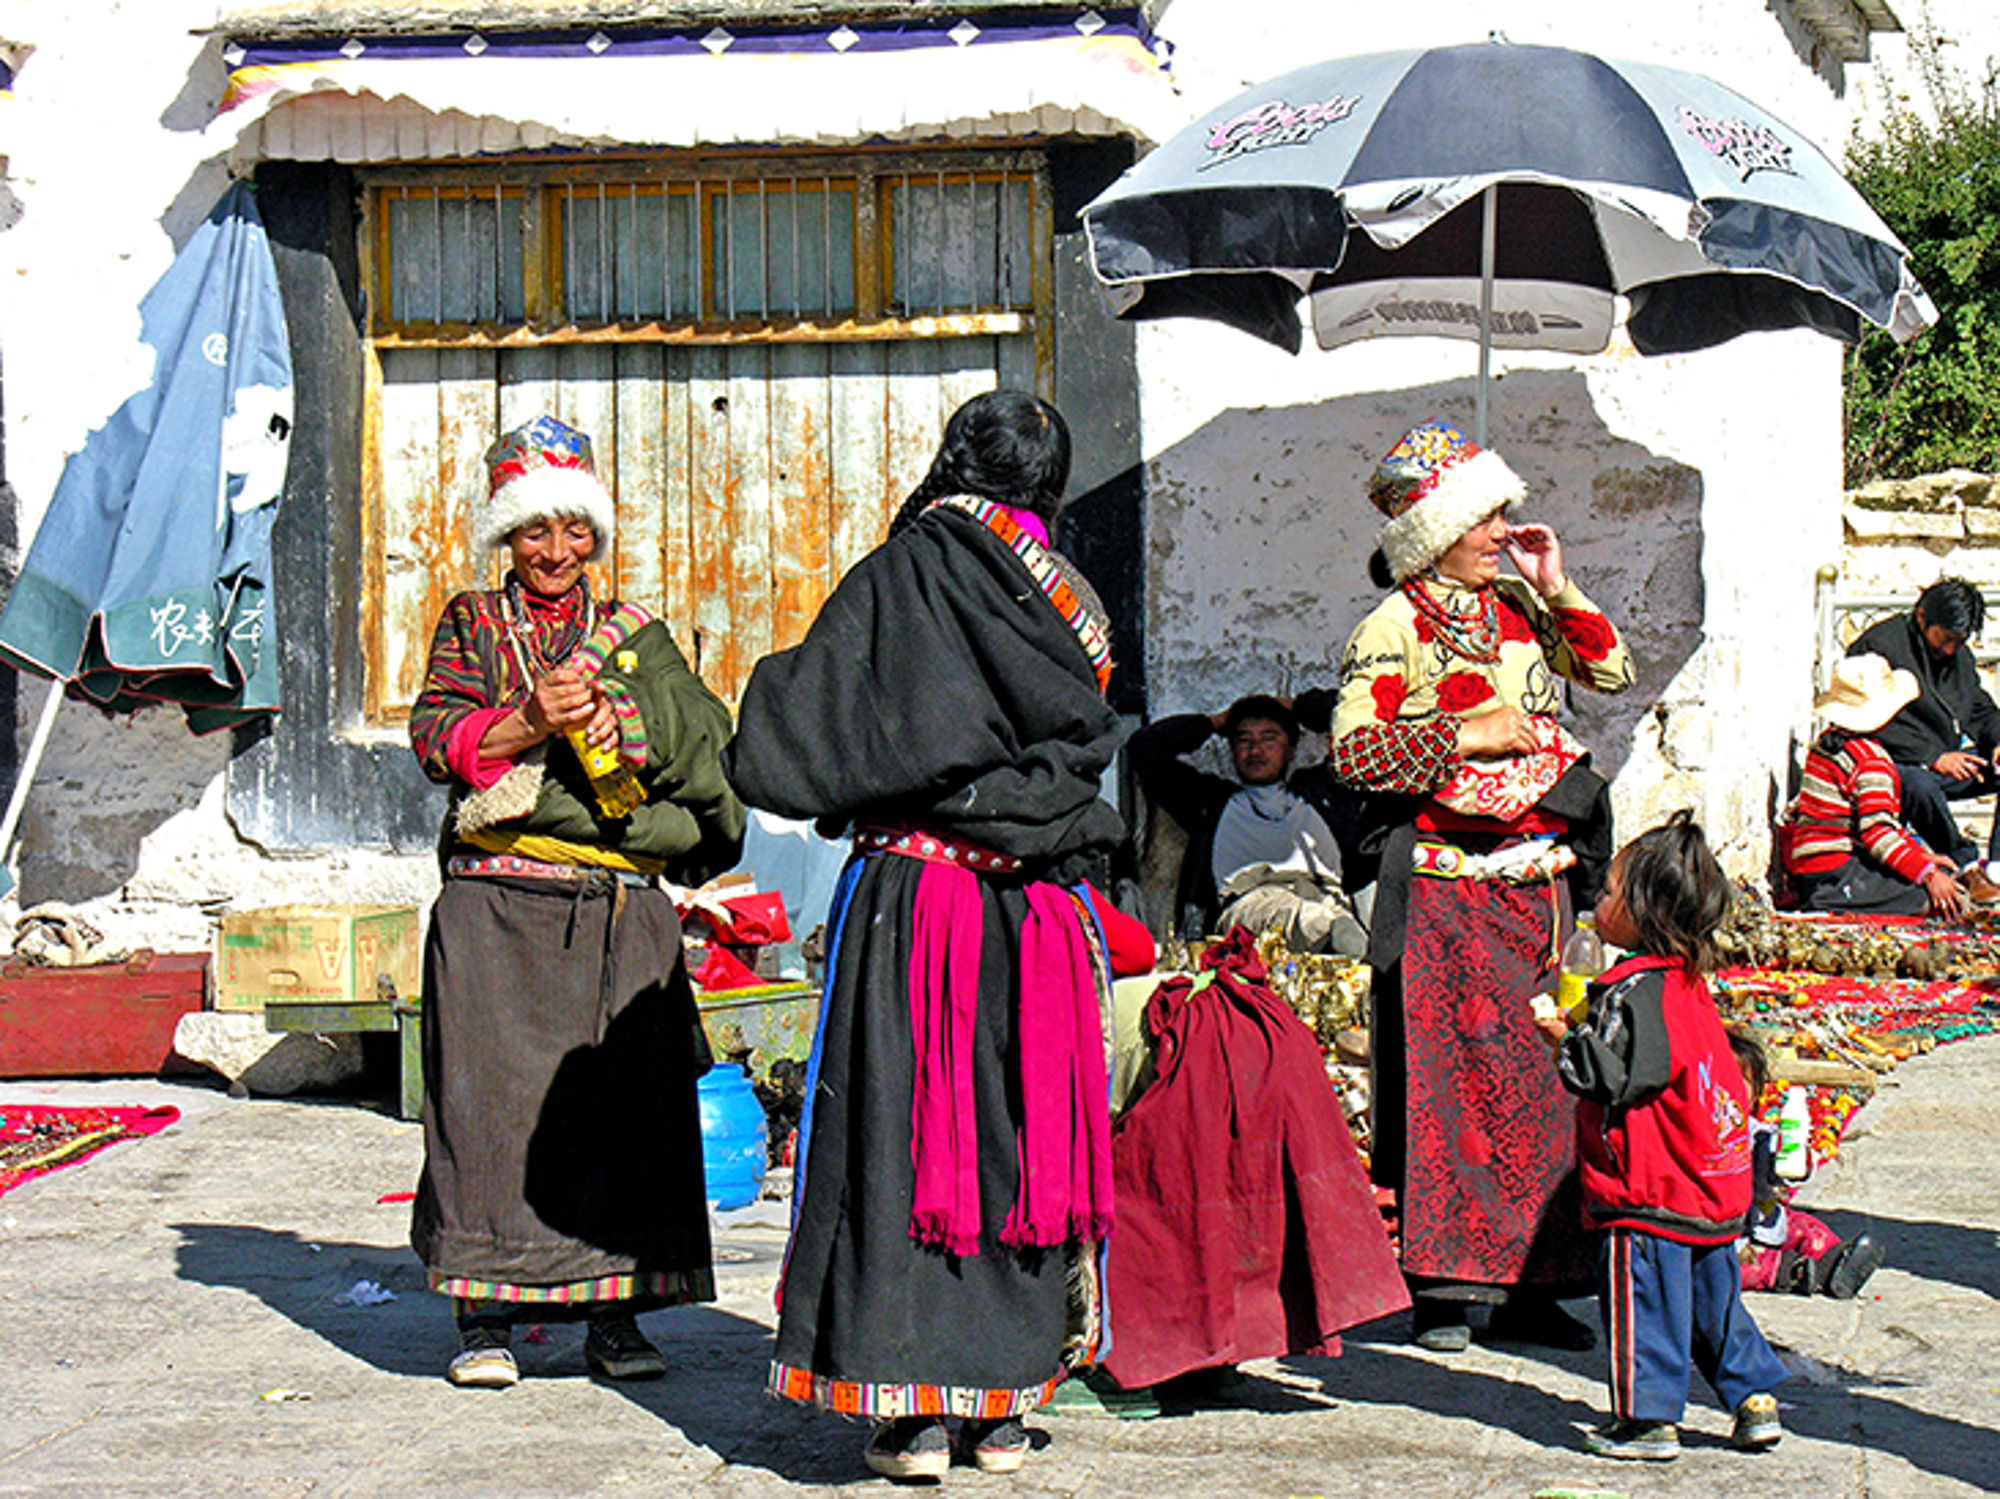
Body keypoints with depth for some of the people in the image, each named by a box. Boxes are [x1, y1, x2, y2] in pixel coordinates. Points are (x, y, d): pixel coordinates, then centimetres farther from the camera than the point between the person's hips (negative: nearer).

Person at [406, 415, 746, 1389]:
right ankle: (484, 1314, 2)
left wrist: (610, 723, -11)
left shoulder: (635, 636, 16)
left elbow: (701, 747, 6)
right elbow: (436, 734, -1)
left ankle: (615, 1314, 6)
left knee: (629, 1094, -3)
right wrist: (530, 724, -17)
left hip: (621, 906, 2)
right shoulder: (472, 625, 13)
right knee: (492, 1088, -6)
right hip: (497, 901, -1)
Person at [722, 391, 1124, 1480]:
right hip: (1040, 909, 4)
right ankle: (1005, 1400, 15)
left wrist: (775, 683, 13)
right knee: (1021, 1137, 10)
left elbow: (786, 755, -6)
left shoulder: (902, 577, -7)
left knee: (902, 1135, 2)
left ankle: (916, 1407, 1)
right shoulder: (1068, 605, 6)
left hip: (911, 900, -4)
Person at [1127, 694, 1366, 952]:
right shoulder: (1212, 799, 36)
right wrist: (1215, 722, 41)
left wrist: (1296, 709, 50)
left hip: (1321, 895, 2)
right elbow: (1144, 748, 34)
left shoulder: (1318, 795, 38)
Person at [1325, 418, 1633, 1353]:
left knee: (1536, 1076, 6)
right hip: (1445, 883, -6)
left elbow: (1612, 671, 16)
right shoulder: (1396, 626, -6)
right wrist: (1463, 737, -17)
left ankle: (1528, 1284, 13)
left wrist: (1557, 592, 5)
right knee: (1448, 1074, -6)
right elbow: (1352, 752, -14)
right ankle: (1441, 1285, 1)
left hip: (1536, 880, 6)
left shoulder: (1518, 610, 13)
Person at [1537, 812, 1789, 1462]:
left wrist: (1568, 1037, -12)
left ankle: (1649, 1419, 5)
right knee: (1713, 1296, 18)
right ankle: (1756, 1400, 23)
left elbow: (1616, 1078, -23)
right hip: (1715, 1189, 9)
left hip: (1649, 1194, -9)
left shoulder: (1636, 992, -19)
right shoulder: (1689, 982, 11)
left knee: (1642, 1303, 0)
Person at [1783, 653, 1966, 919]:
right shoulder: (1871, 761, -16)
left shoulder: (1827, 741, 15)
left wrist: (1921, 854, 15)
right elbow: (1878, 831, -23)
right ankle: (1833, 902, -14)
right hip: (1834, 874, -10)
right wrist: (1928, 874, -22)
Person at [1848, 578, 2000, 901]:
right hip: (1894, 766, -8)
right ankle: (1967, 867, -21)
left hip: (1950, 762, 8)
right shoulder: (1879, 647, -11)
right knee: (1921, 787, -41)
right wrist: (1935, 758, -25)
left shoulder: (1959, 654, 14)